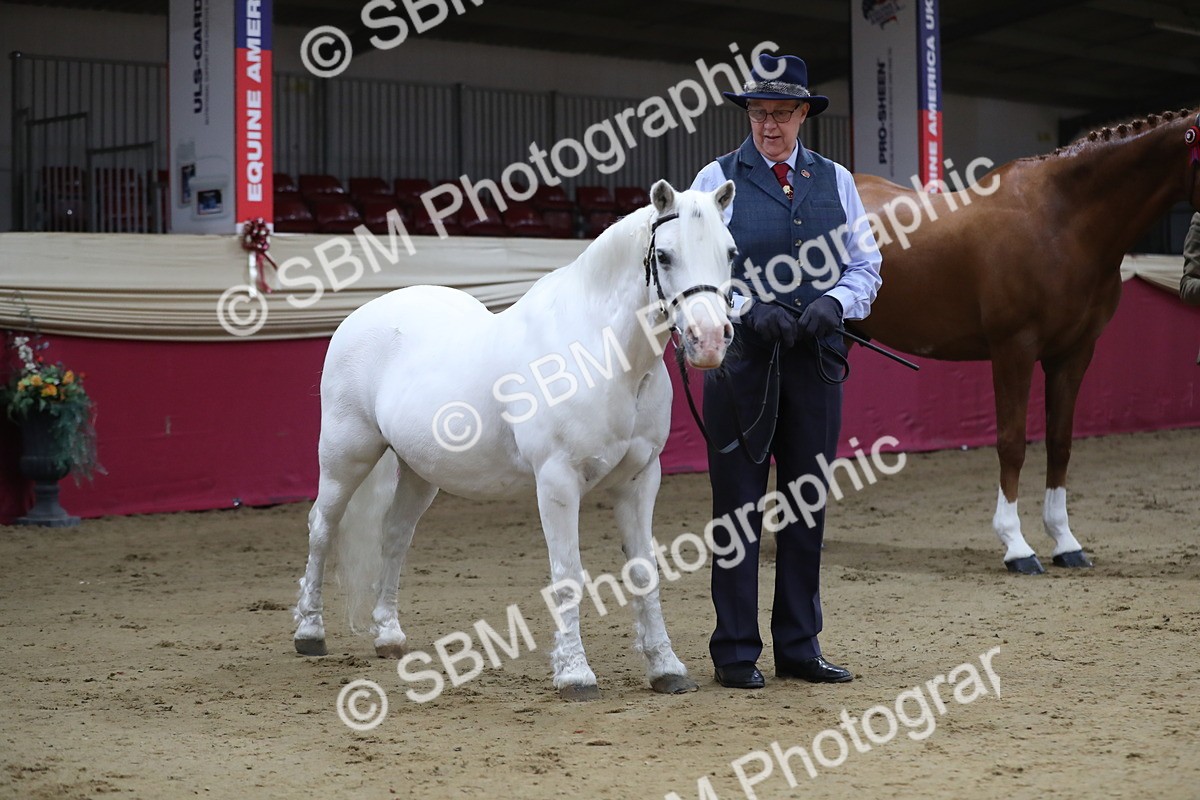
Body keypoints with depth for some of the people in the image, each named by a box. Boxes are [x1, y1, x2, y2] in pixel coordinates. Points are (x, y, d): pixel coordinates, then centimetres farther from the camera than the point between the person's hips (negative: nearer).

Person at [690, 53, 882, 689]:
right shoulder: (718, 180, 0)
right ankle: (735, 652, 6)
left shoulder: (834, 180, 10)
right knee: (738, 504, -1)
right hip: (740, 357, -3)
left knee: (807, 502, 8)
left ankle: (799, 647, 17)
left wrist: (833, 303, -10)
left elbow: (866, 265, 10)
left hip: (815, 358, 3)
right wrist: (750, 309, -19)